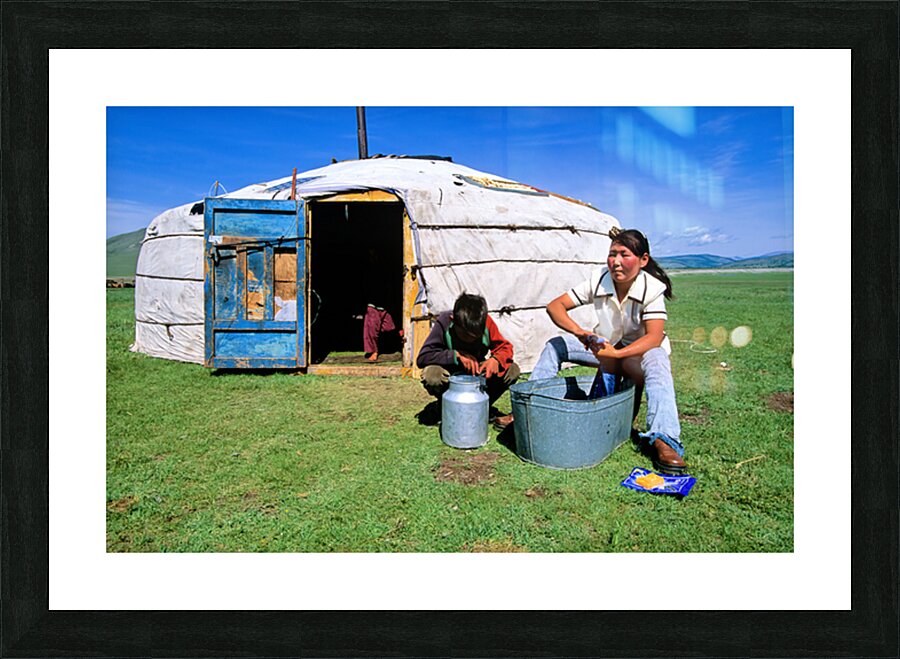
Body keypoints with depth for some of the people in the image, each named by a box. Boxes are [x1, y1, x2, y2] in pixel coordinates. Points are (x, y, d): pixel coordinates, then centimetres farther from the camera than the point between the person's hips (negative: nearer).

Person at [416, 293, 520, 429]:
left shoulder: (486, 322, -18)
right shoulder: (444, 323, -25)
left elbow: (505, 347, -7)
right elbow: (422, 358, -28)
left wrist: (496, 359, -31)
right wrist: (456, 355, -36)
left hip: (478, 374, 3)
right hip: (451, 376, -2)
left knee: (513, 370, -20)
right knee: (431, 375, -36)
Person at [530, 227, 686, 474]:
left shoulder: (652, 288, -22)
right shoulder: (598, 280, -15)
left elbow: (654, 337, -32)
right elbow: (555, 306, -19)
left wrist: (616, 354, -47)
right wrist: (580, 332, -37)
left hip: (640, 349, -4)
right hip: (606, 344, 4)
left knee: (656, 362, -38)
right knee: (555, 345, -10)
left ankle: (664, 439, -48)